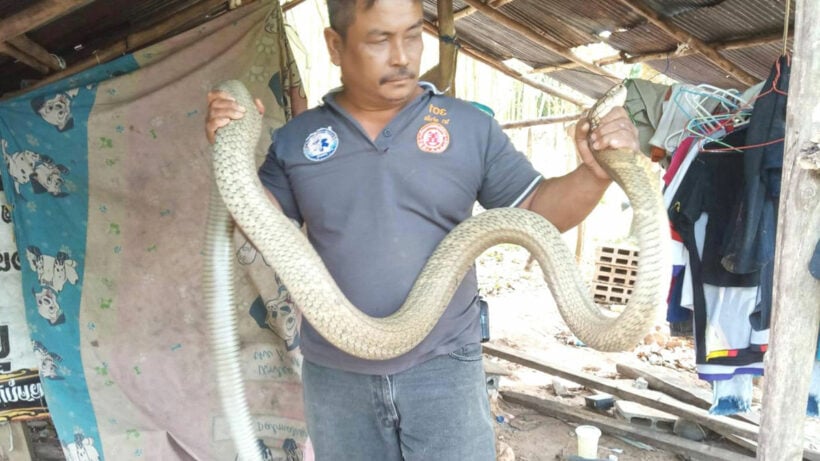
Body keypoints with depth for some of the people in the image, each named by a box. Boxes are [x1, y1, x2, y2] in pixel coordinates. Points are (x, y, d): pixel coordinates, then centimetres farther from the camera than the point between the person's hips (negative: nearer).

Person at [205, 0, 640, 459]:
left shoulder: (470, 126, -4)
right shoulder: (297, 138, 0)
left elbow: (536, 211, -5)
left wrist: (594, 173, -23)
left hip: (443, 369, -1)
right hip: (335, 376, 2)